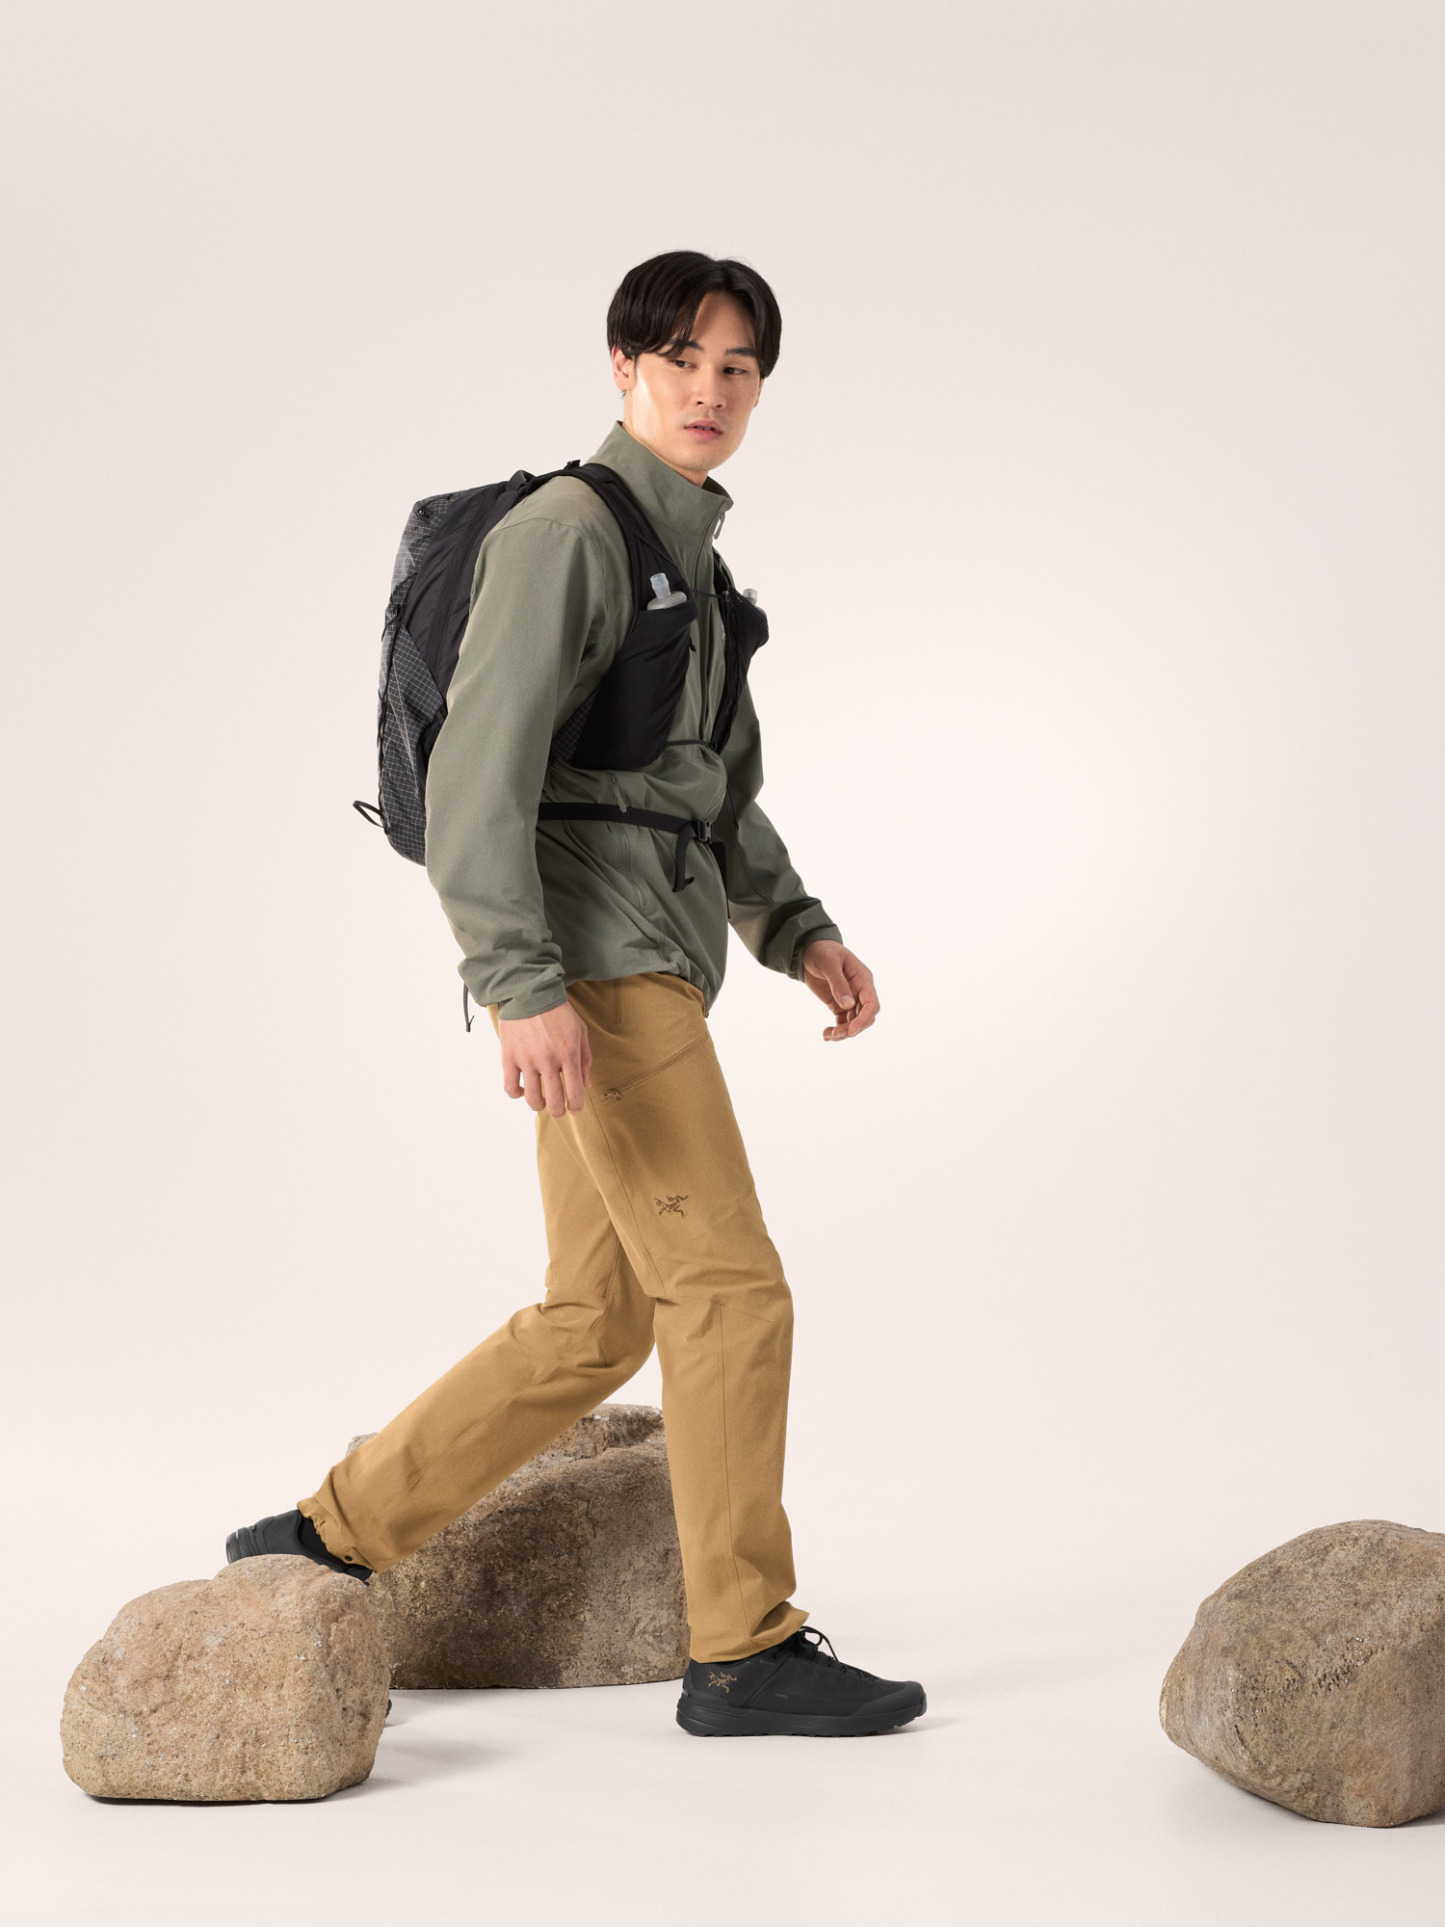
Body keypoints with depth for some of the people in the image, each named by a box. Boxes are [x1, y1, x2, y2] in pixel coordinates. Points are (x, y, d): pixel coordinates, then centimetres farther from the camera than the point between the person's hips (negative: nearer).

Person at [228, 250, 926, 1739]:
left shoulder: (685, 559, 22)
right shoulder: (564, 528, -8)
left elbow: (717, 802, 26)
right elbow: (479, 769, -18)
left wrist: (803, 936, 12)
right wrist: (527, 988, -26)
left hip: (641, 968, 10)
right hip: (587, 957, -10)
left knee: (595, 1326, 11)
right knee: (729, 1289, -7)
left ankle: (332, 1540, 19)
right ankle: (746, 1647, 2)